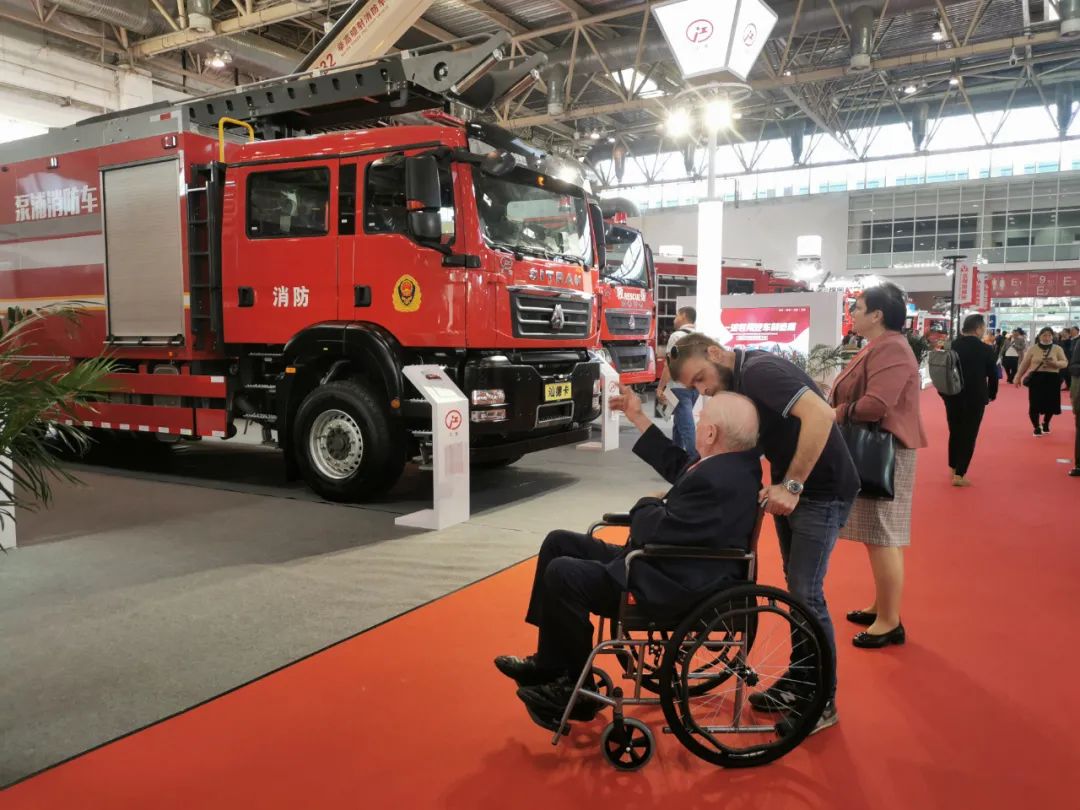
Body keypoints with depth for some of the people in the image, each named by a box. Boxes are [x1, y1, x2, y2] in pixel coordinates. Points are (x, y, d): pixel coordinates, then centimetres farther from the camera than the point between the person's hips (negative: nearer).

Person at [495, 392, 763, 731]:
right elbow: (678, 465, 19)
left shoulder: (717, 481, -28)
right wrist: (638, 418, 19)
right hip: (671, 567, 11)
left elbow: (655, 534, -26)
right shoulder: (730, 460, 3)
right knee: (559, 543, 9)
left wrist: (646, 505, -4)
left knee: (562, 575, -18)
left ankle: (578, 692, 2)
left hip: (676, 589, -11)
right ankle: (550, 663, 17)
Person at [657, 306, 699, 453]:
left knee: (686, 425, -7)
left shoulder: (677, 336, -10)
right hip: (695, 386, 8)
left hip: (679, 387, -8)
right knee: (680, 422, 20)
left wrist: (660, 388, -12)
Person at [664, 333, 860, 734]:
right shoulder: (739, 382, 6)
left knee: (806, 593, -4)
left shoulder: (758, 370, -23)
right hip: (788, 489, 10)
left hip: (821, 491, -9)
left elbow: (820, 414, -35)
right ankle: (799, 680, 30)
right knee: (795, 587, 16)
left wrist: (792, 485, -31)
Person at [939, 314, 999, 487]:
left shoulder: (951, 346, -1)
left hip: (952, 396, 4)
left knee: (955, 432, 19)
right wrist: (992, 395, 12)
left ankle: (953, 467, 29)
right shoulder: (986, 350, -11)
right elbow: (993, 375, -4)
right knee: (969, 435, 3)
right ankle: (959, 474, -1)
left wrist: (945, 391, 14)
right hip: (975, 398, -4)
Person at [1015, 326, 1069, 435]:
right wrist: (1018, 377, 7)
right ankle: (1036, 427, 11)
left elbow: (1065, 363, -1)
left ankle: (1045, 424, 31)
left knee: (1050, 403, 6)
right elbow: (1024, 364, 7)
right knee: (1035, 404, -4)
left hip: (1052, 379, 1)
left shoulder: (1057, 349, 4)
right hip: (1036, 378, -1)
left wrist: (1054, 363, -21)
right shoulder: (1033, 349, 2)